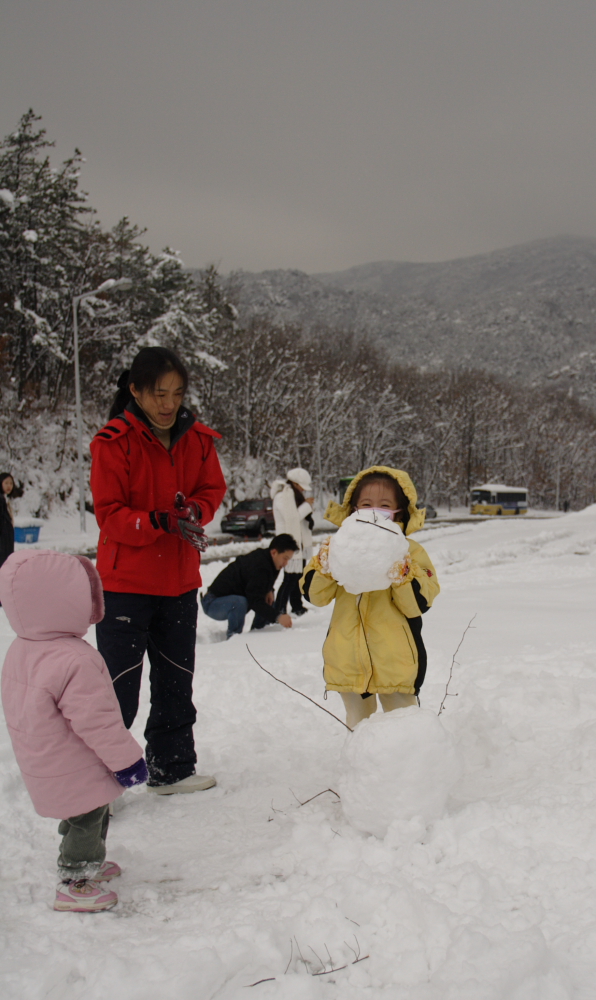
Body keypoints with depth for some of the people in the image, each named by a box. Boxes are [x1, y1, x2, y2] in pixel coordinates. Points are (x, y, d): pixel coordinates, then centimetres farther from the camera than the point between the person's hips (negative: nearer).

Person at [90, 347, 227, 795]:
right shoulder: (113, 442, -14)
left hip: (180, 581, 6)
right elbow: (110, 514, -15)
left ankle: (172, 768, 31)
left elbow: (212, 489, 9)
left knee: (176, 682, 16)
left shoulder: (197, 438, 1)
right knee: (119, 688, -7)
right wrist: (161, 522, -28)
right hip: (125, 583, -5)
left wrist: (194, 511, -13)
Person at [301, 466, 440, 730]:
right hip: (349, 657, 3)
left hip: (395, 661, -3)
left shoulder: (411, 552, -5)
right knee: (358, 724, 20)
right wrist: (325, 565, -17)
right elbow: (314, 595, -1)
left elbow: (418, 605, -11)